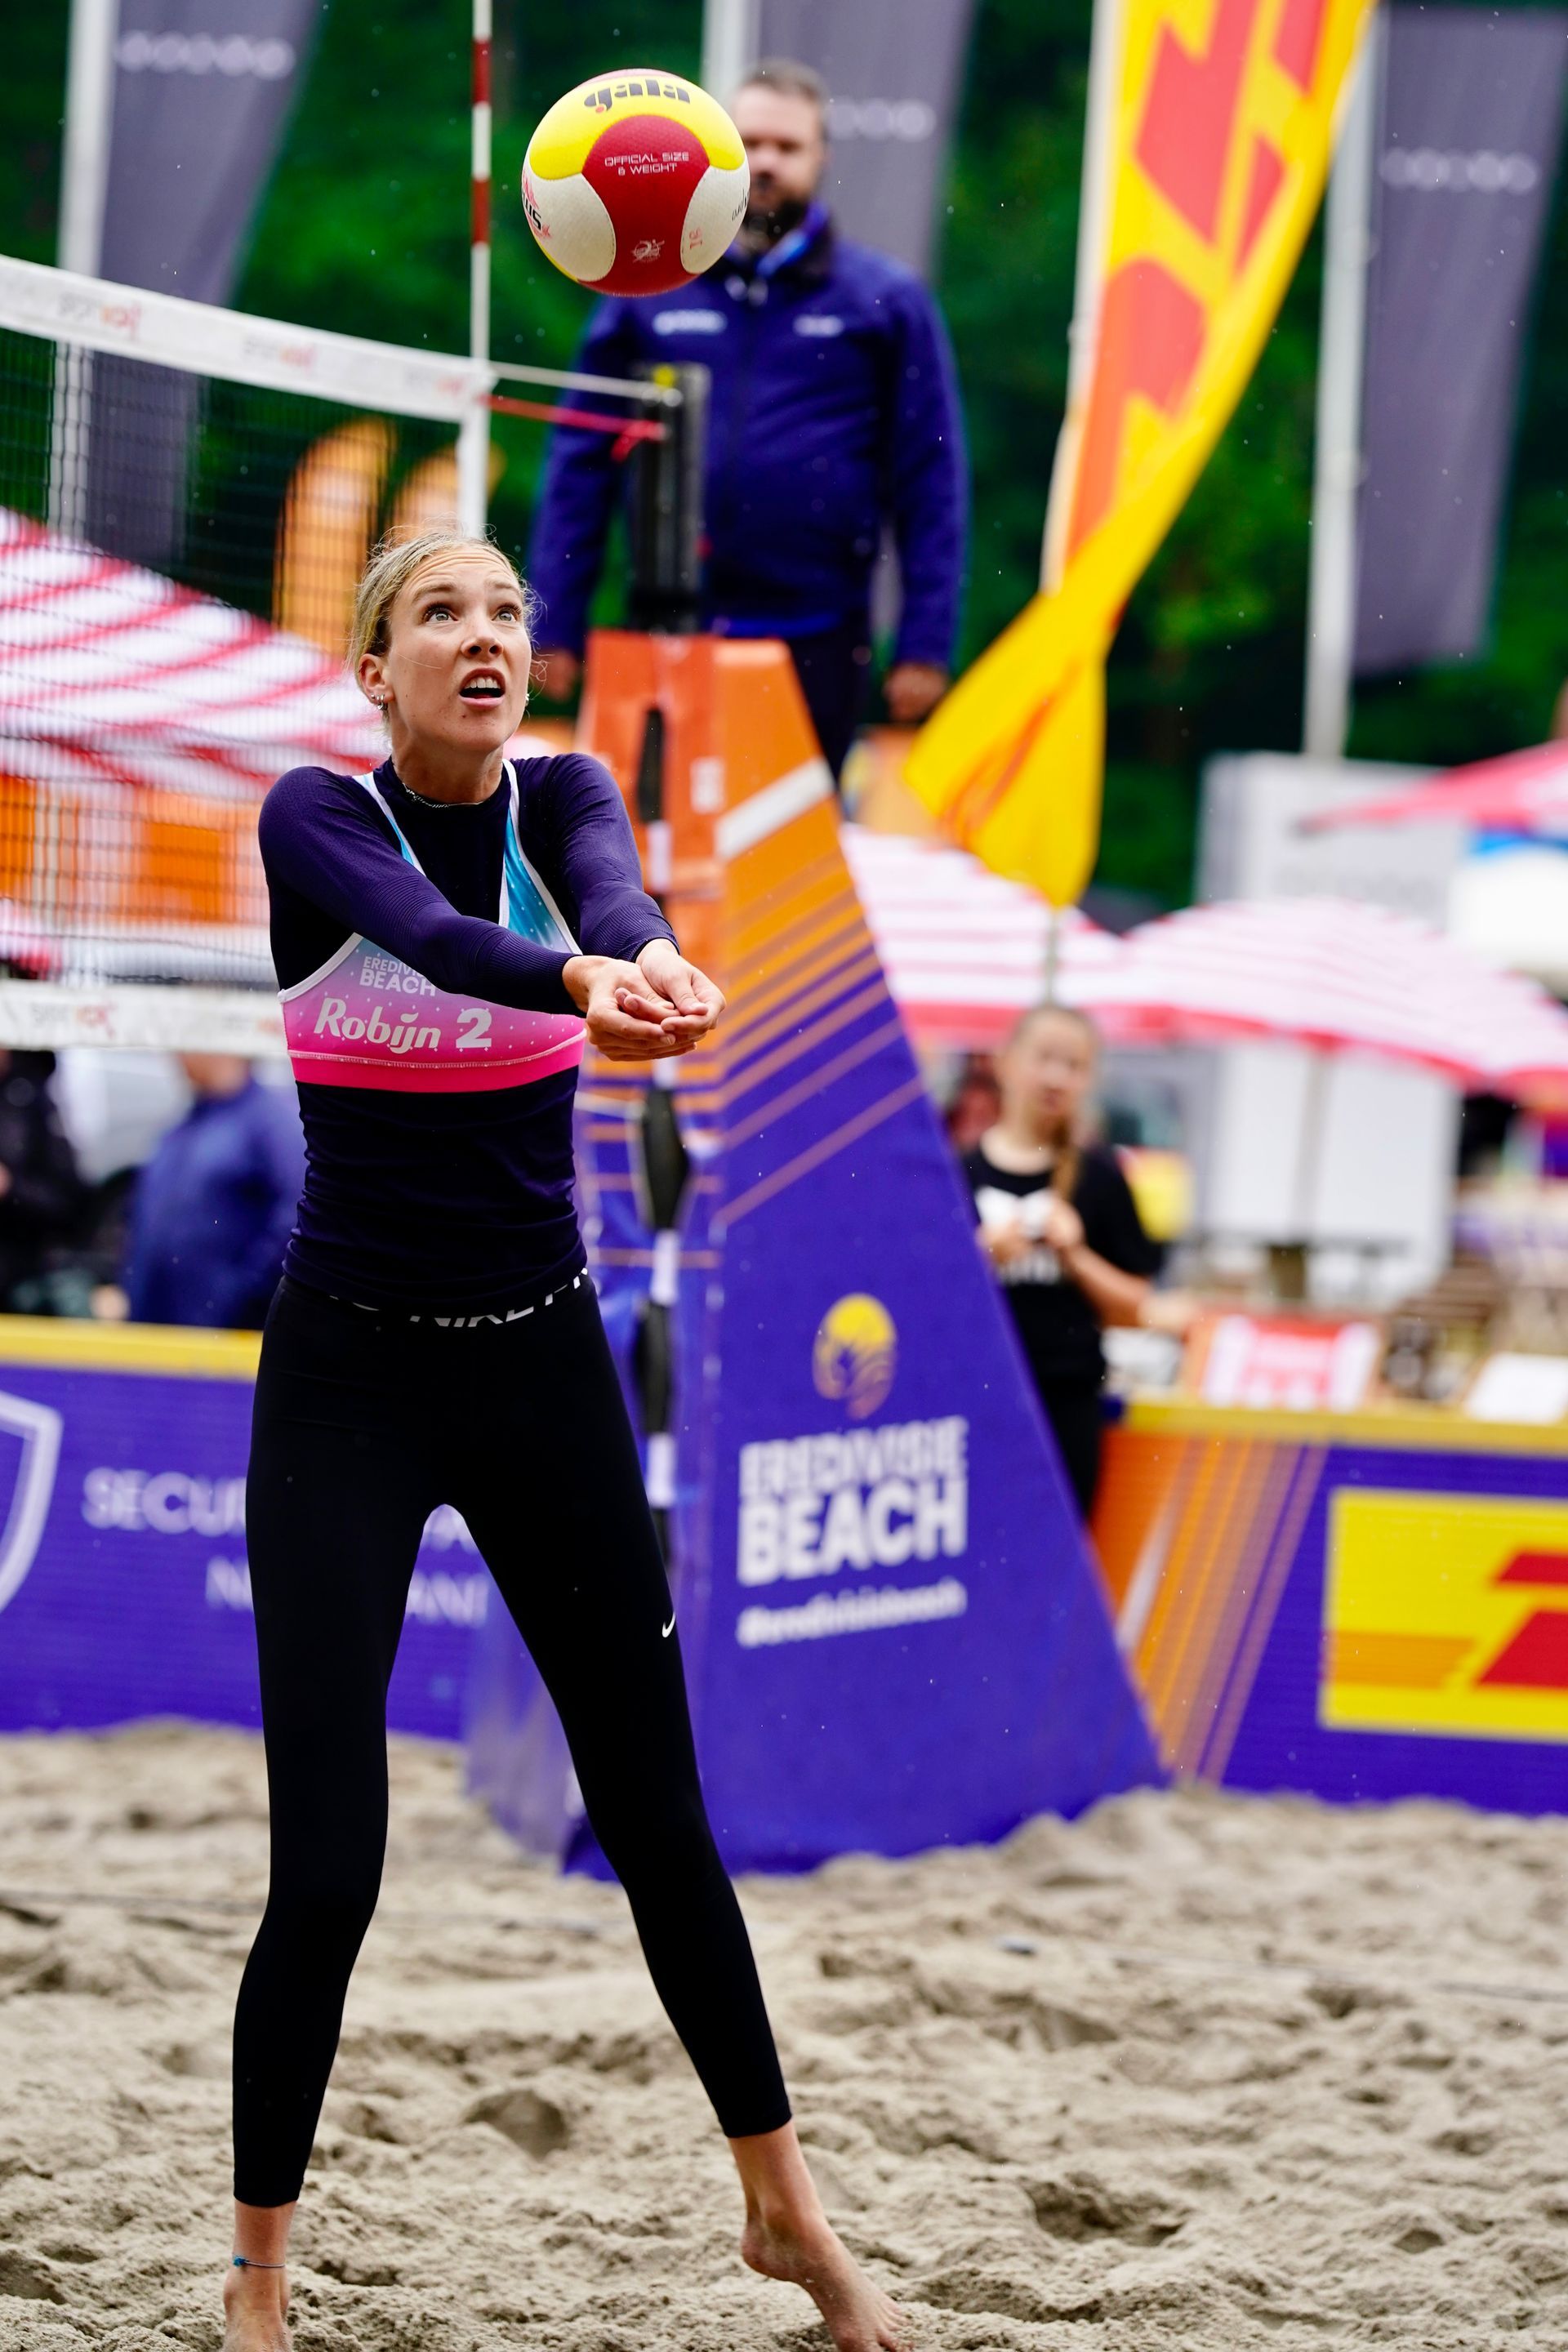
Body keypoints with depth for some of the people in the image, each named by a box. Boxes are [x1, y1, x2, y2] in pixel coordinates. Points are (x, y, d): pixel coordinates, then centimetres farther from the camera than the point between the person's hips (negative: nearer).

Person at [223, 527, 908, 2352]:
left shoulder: (559, 796, -1)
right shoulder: (317, 816, -10)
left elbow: (607, 890, -25)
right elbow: (426, 935, -32)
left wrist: (646, 961, -50)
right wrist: (585, 992, -53)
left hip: (542, 1370, 3)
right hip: (346, 1381, -3)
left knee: (656, 1808, 10)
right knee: (326, 1870, -8)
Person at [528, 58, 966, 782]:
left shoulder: (885, 301, 5)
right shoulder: (648, 292, 8)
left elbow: (931, 482, 4)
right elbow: (581, 461, 9)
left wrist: (925, 644, -2)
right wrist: (555, 628, 4)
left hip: (813, 641, -1)